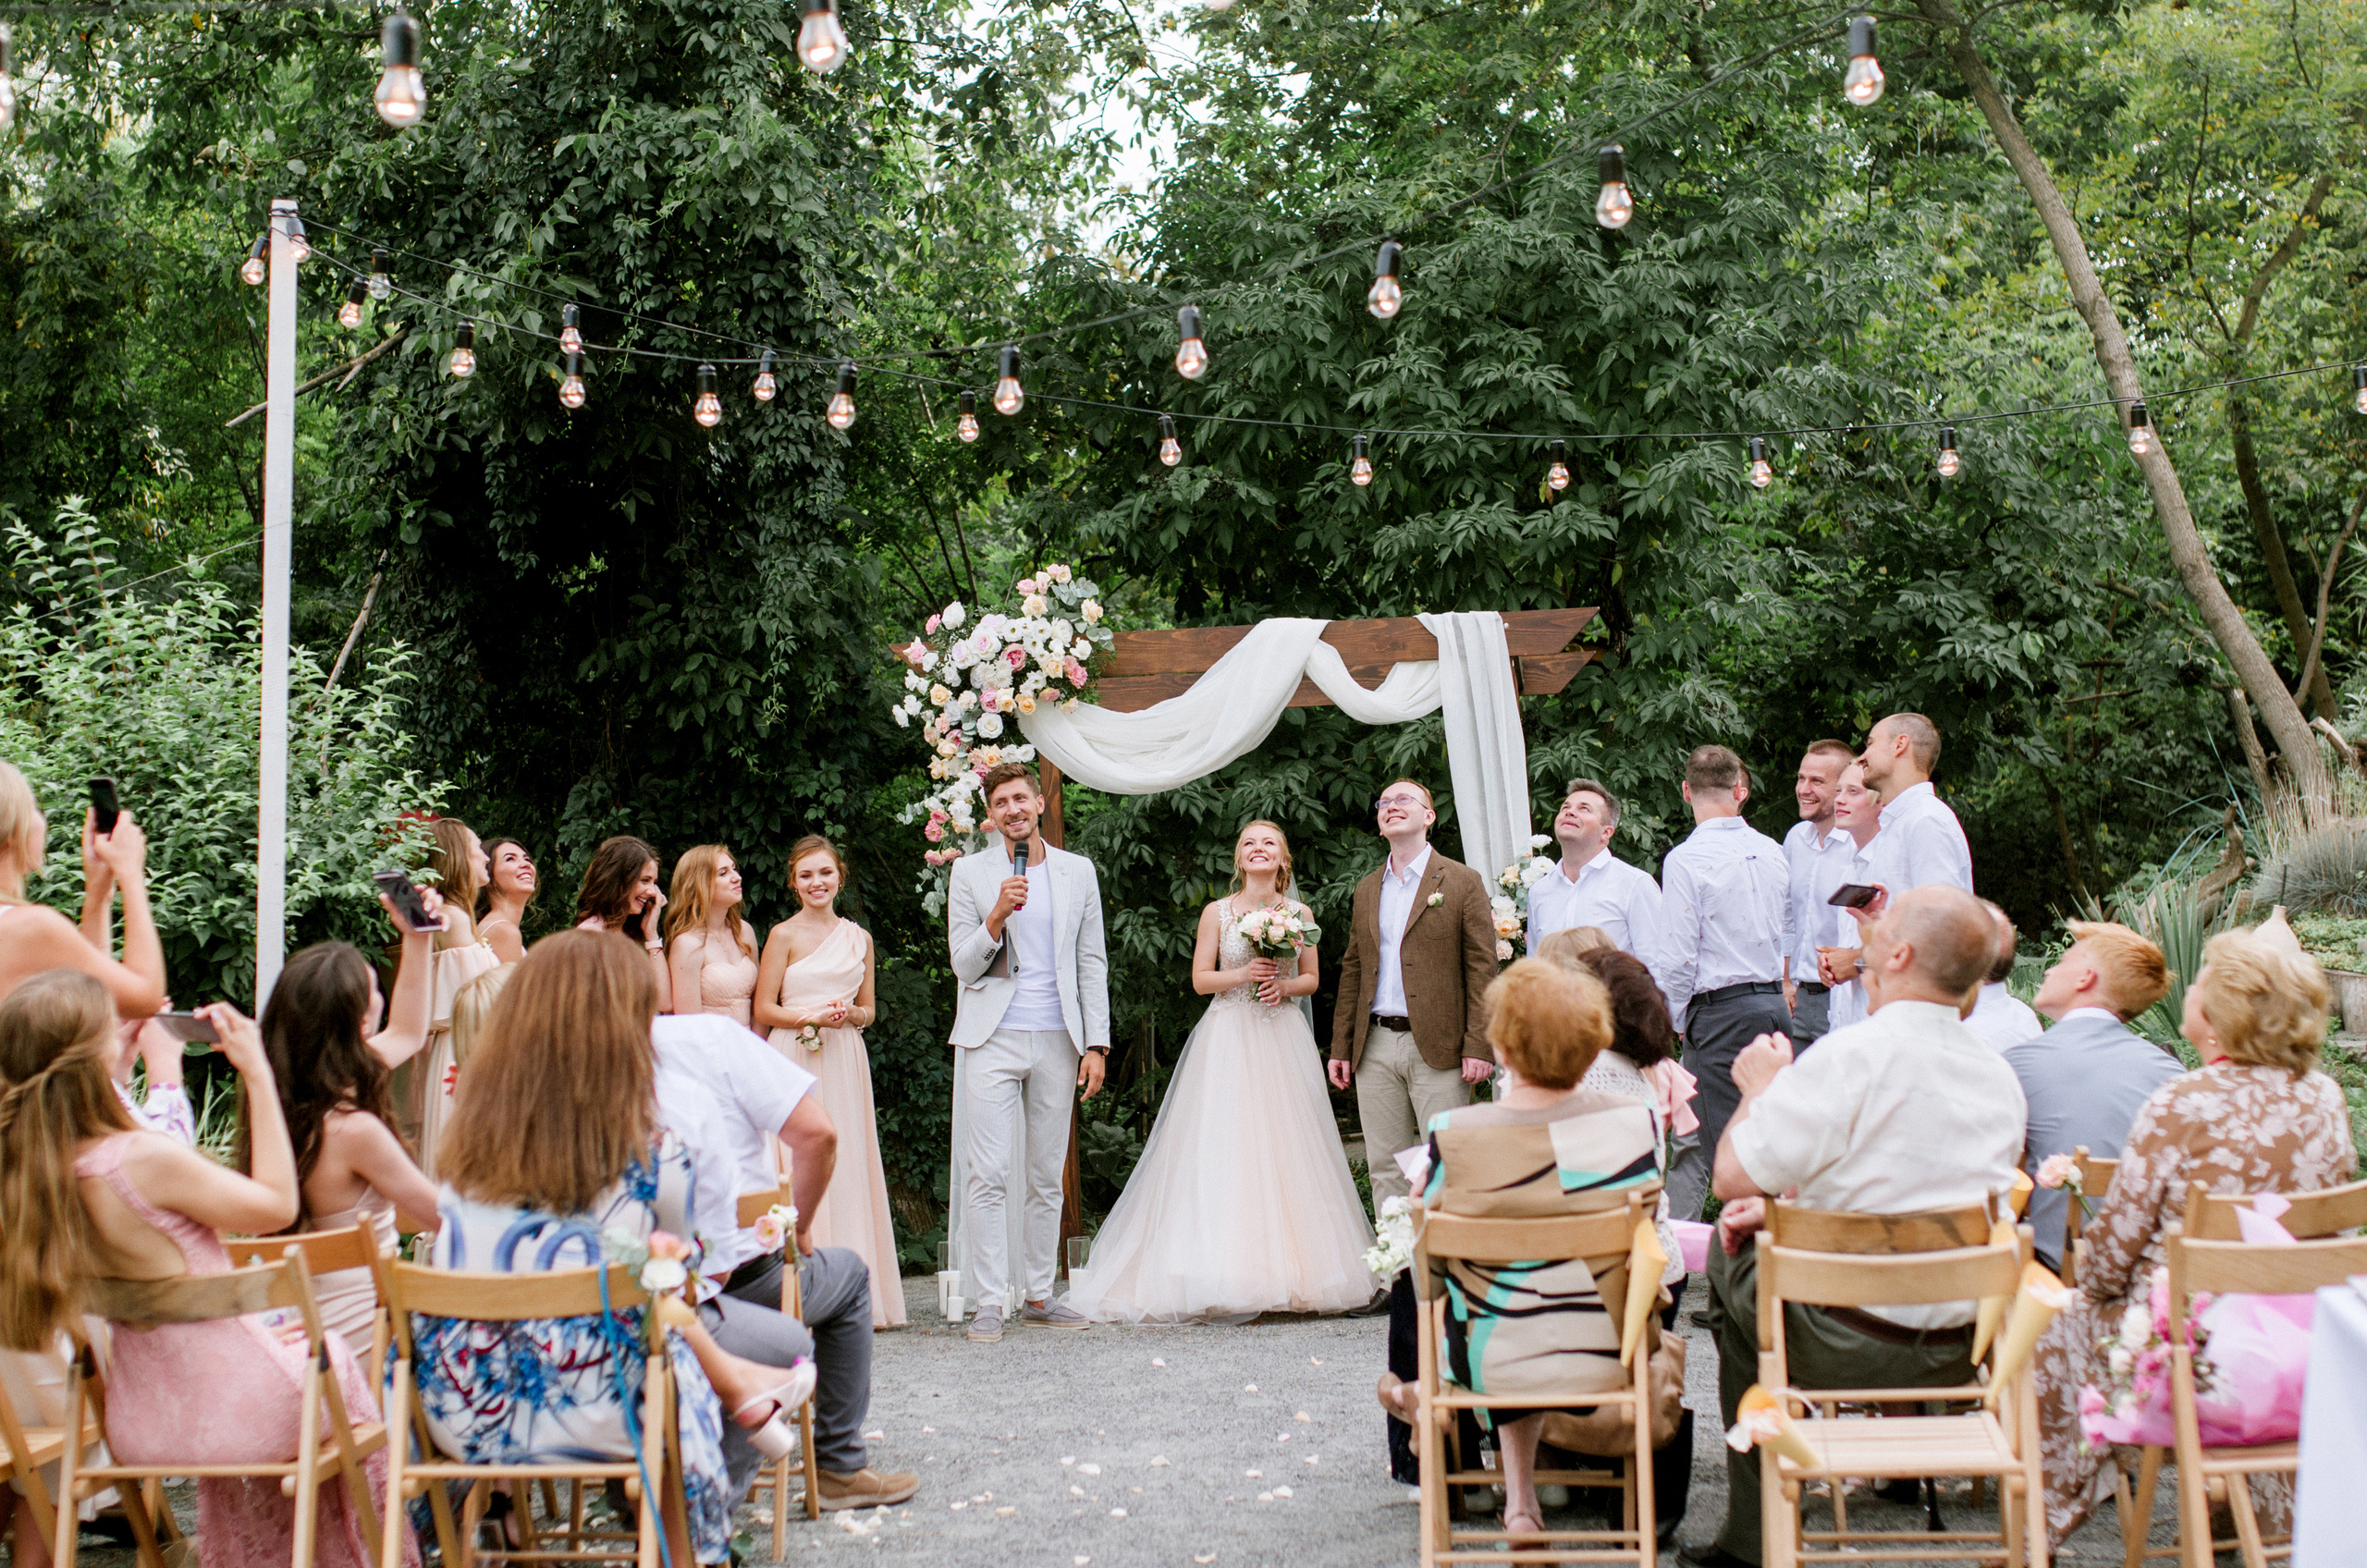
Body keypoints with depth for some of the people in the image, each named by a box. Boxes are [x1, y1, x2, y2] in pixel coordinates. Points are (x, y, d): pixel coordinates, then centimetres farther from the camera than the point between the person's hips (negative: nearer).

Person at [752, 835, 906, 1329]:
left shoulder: (859, 938, 12)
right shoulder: (784, 936, 0)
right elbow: (763, 1009, -2)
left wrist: (850, 1015, -4)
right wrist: (812, 1017, -15)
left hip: (846, 1062, 4)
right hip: (796, 1061, -4)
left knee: (848, 1168, 3)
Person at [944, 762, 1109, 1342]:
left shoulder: (1078, 872, 10)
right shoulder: (971, 872, 4)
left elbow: (1093, 963, 9)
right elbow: (964, 965, 1)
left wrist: (1096, 1043, 2)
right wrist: (998, 915, -17)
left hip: (1057, 1043, 2)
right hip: (992, 1041, -2)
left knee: (1047, 1178, 8)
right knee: (988, 1175, -8)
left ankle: (1038, 1296, 16)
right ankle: (989, 1304, -5)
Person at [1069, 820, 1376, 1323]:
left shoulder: (1299, 914, 9)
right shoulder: (1217, 913, 3)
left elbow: (1311, 978, 12)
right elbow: (1200, 979, 2)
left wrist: (1283, 985, -9)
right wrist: (1244, 973, -14)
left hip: (1284, 1038, 2)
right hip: (1229, 1037, -2)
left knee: (1285, 1147, -2)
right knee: (1225, 1148, -9)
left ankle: (1289, 1269, 2)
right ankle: (1229, 1275, -9)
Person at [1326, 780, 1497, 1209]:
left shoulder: (1462, 882, 1)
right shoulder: (1366, 888, 16)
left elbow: (1482, 968, -4)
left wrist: (1478, 1046, -12)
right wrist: (1341, 1047, 11)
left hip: (1437, 1047, -5)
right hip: (1376, 1047, 5)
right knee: (1385, 1170, 7)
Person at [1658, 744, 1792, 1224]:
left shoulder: (1685, 859, -10)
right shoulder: (1773, 852, 8)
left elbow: (1680, 956, -12)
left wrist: (1674, 1020, 1)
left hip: (1721, 1011, -6)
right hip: (1774, 1004, 6)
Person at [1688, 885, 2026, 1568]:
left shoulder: (1849, 1056, -19)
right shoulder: (2000, 1077, 5)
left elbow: (1732, 1177, -16)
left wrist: (1759, 1087, 2)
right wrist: (1788, 1205, 15)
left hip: (1848, 1346, -7)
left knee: (1730, 1254, 19)